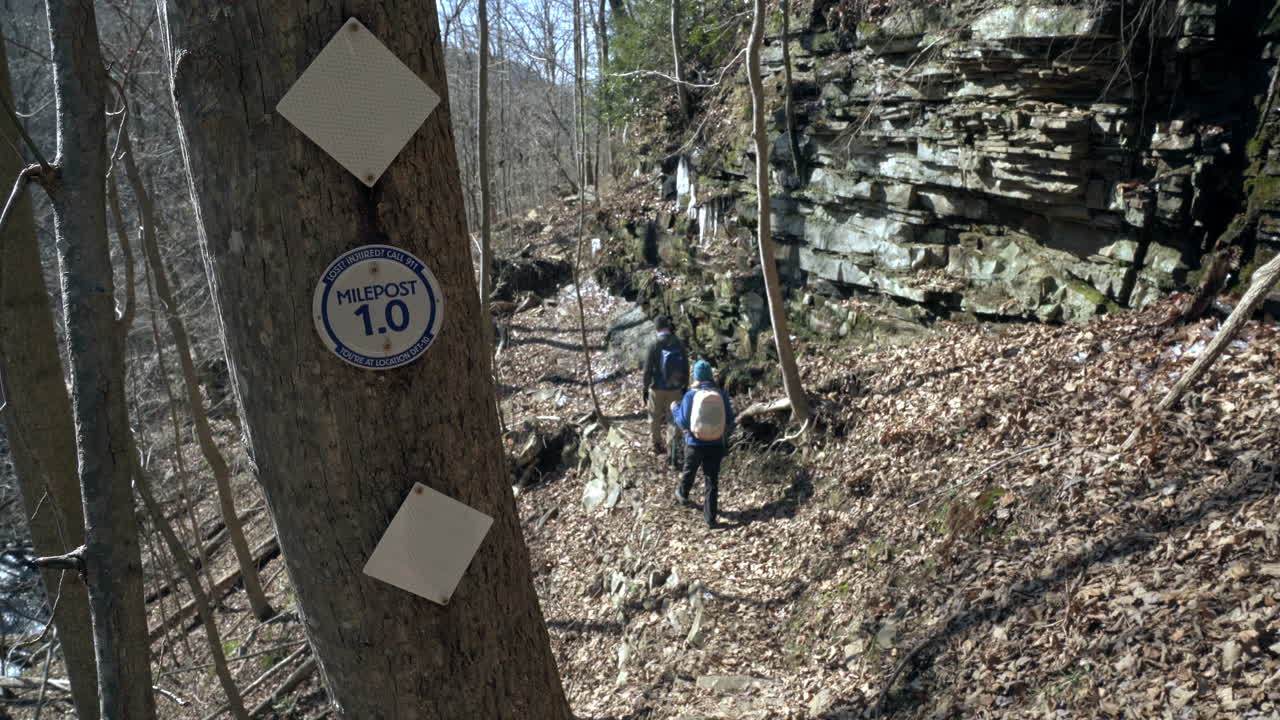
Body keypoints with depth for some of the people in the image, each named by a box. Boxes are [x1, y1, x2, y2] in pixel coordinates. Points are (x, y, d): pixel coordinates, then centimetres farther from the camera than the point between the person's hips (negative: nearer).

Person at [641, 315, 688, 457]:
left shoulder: (654, 345, -12)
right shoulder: (679, 344, -4)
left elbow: (647, 369, -10)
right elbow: (685, 367, 1)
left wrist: (646, 389, -1)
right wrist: (685, 386, 12)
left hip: (657, 388, -2)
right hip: (675, 388, 2)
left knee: (655, 418, 13)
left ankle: (657, 446, 21)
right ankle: (674, 447, 19)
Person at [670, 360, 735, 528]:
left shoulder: (691, 395, -14)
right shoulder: (721, 395, -7)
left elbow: (683, 422, -10)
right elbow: (730, 421, -3)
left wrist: (674, 408, 7)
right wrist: (725, 438, 16)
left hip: (695, 444, 0)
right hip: (716, 445, 1)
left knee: (689, 471, 26)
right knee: (712, 479, 8)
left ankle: (683, 495, 52)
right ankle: (710, 517, 8)